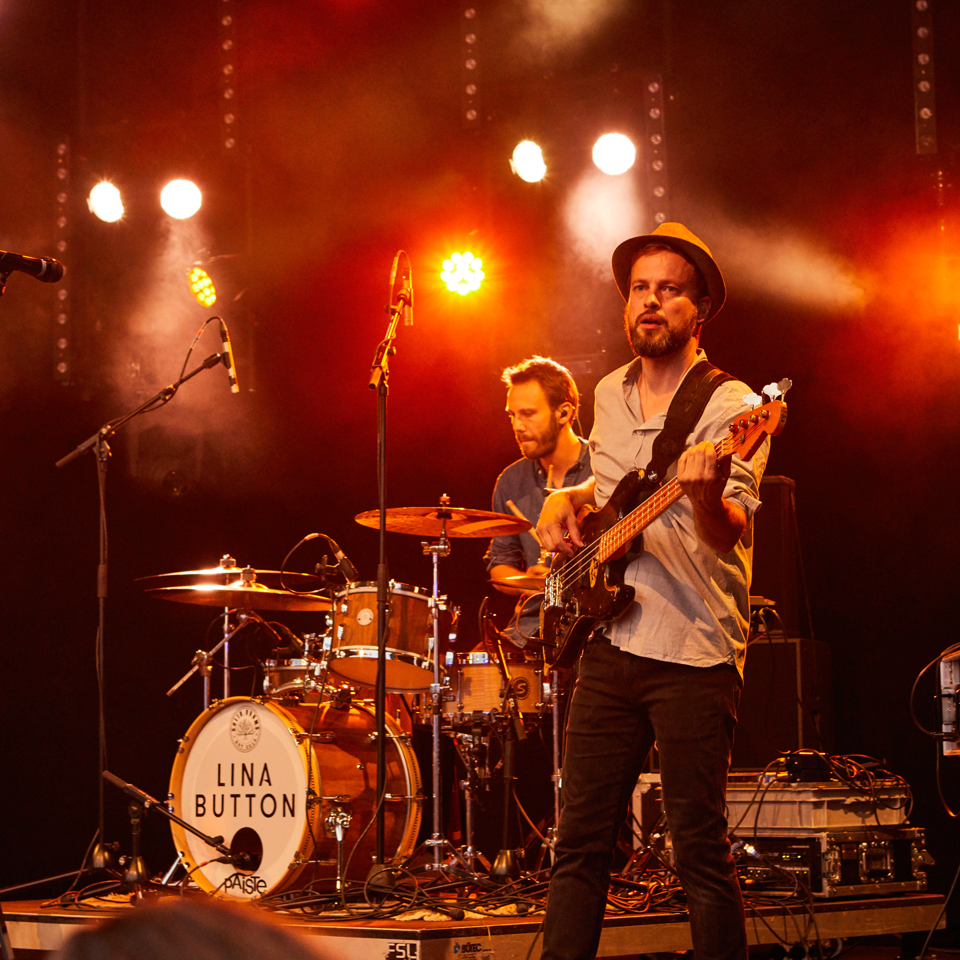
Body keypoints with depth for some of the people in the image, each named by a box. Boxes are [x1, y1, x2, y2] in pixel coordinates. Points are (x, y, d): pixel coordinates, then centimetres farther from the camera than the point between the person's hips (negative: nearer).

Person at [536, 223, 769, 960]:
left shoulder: (729, 406, -8)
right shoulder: (610, 396, 13)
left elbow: (732, 534, -20)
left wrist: (706, 497, -42)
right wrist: (569, 501, 9)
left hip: (695, 653, -6)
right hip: (612, 640, 6)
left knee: (701, 850, -2)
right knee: (582, 838, 6)